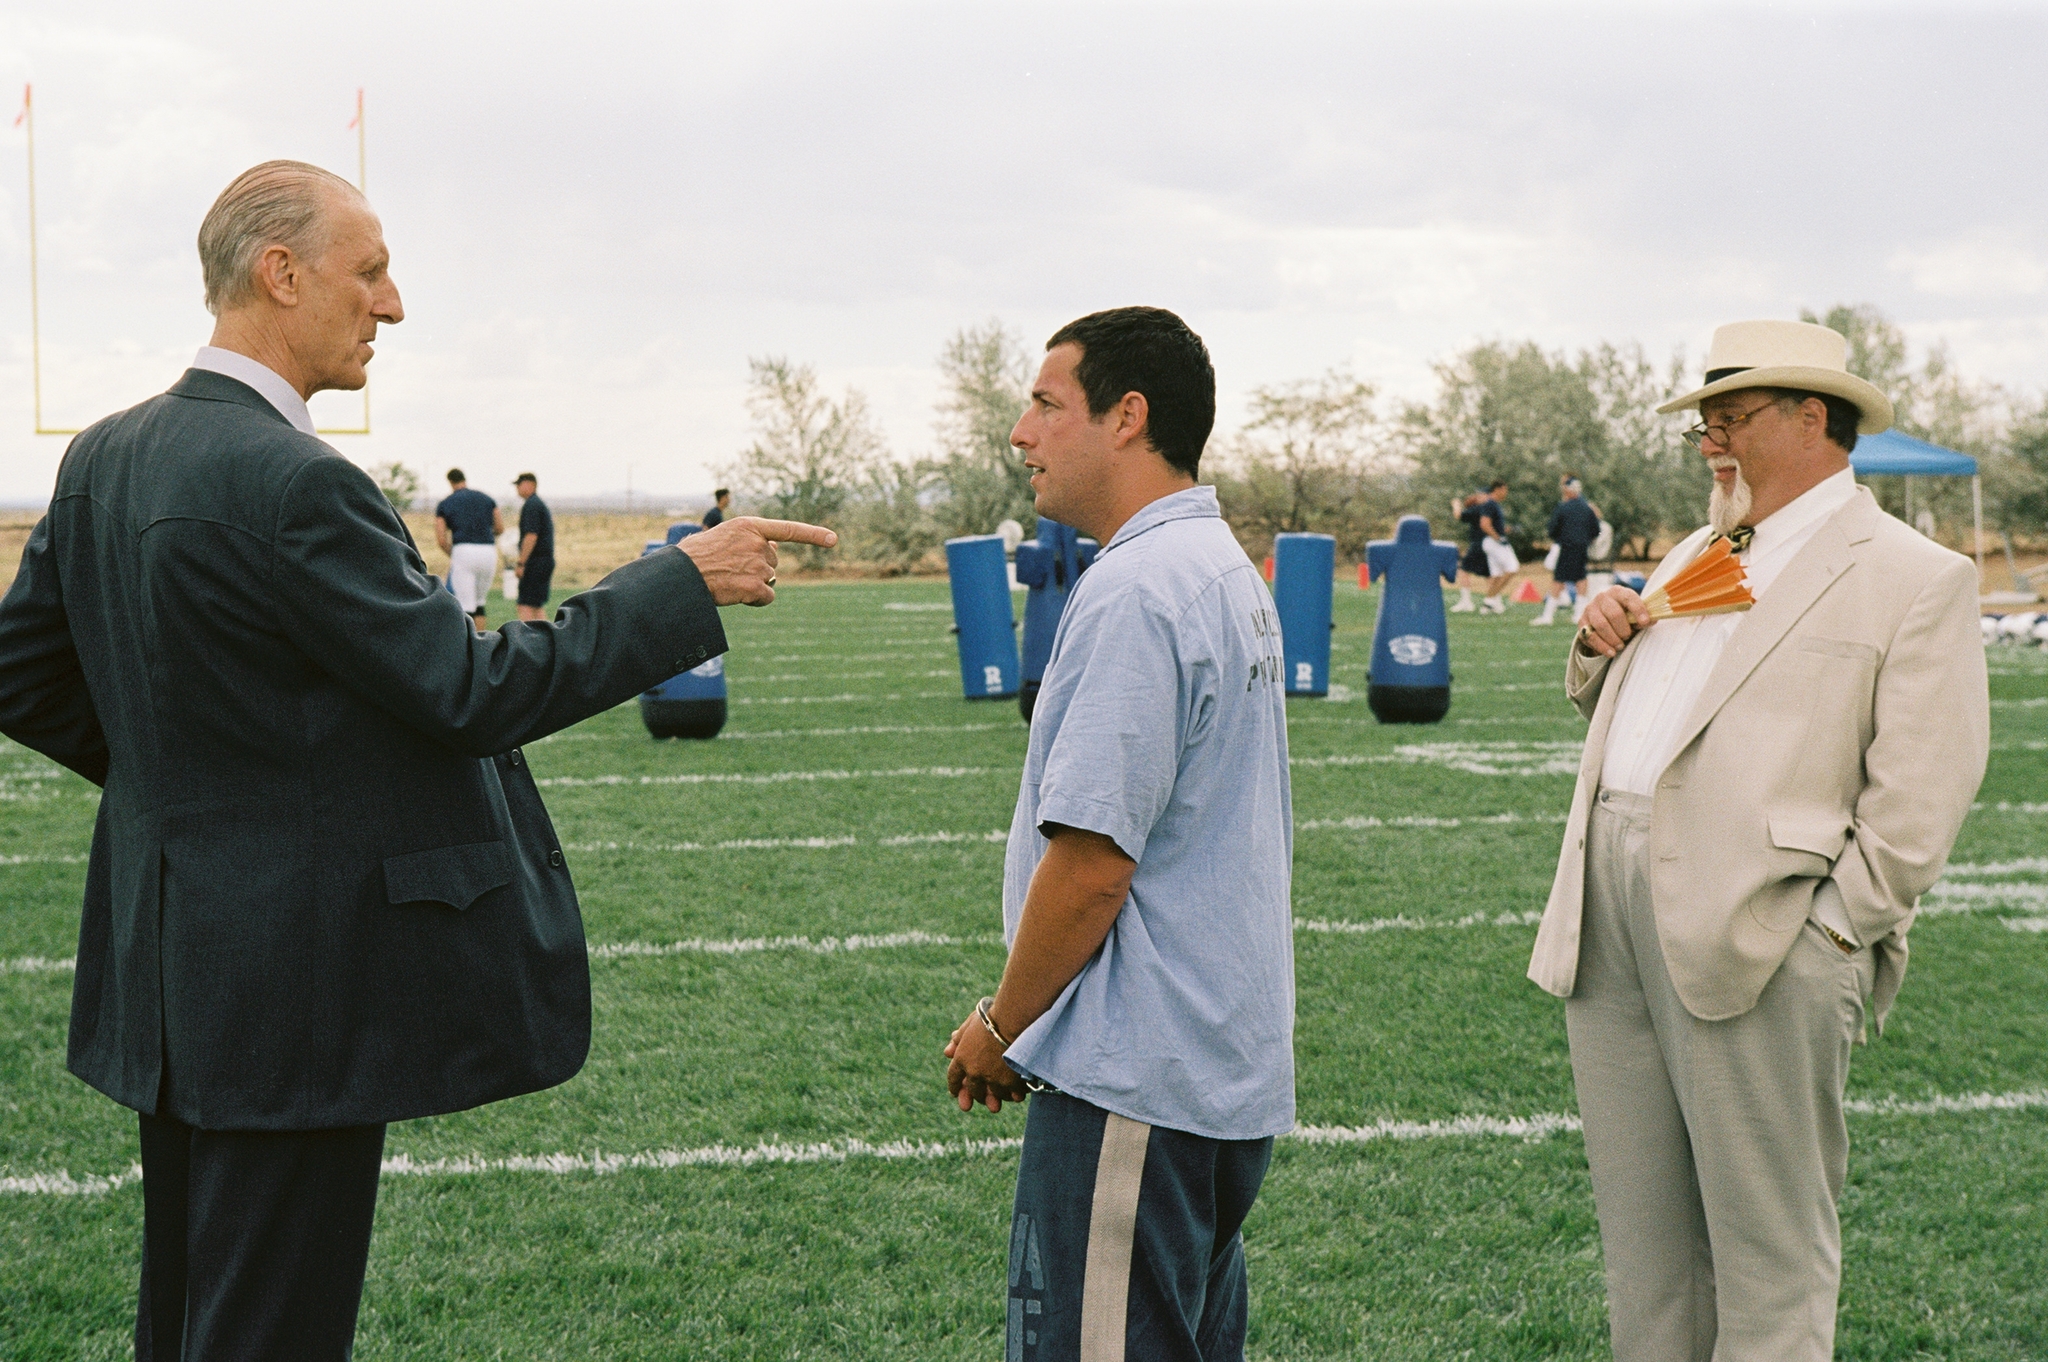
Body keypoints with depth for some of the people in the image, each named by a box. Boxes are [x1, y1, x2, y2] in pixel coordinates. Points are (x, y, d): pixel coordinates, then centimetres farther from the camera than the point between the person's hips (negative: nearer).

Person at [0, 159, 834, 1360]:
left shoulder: (104, 458, 7)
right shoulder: (291, 483, -22)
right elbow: (471, 694, -20)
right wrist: (686, 584, -14)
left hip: (173, 972, 10)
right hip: (295, 990, -10)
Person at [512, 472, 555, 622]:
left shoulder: (531, 505, -12)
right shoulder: (541, 504, 20)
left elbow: (531, 536, -20)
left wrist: (521, 563, -19)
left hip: (535, 561, -10)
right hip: (546, 560, 10)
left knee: (526, 606, -11)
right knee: (538, 606, 12)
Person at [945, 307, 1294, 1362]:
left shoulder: (1134, 593, -18)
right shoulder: (1227, 571, 14)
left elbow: (1091, 864, -22)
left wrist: (999, 1025, -6)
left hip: (1134, 1080, -10)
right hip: (1231, 1070, 10)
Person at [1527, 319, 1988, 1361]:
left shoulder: (1915, 577, -2)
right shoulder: (1695, 556, 21)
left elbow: (1918, 800, -8)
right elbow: (1611, 707, 32)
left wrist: (1832, 933, -13)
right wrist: (1600, 648, 11)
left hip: (1756, 931, -7)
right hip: (1610, 913, 7)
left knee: (1768, 1246, 0)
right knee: (1640, 1232, 13)